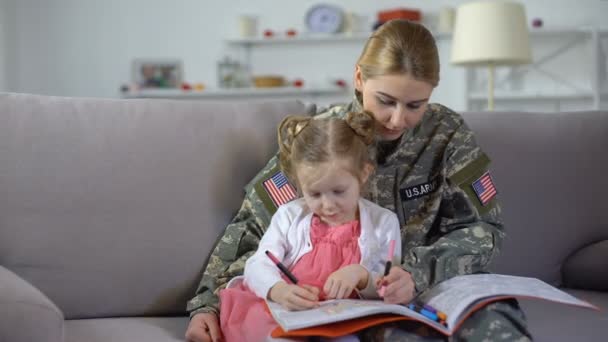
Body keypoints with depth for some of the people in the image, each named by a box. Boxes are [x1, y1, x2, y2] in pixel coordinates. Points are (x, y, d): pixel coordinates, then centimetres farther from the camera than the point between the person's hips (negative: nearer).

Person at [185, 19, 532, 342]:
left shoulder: (448, 132, -5)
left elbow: (483, 228, -5)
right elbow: (251, 224, -2)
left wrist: (420, 273, -23)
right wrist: (206, 302, -13)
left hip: (434, 285, 1)